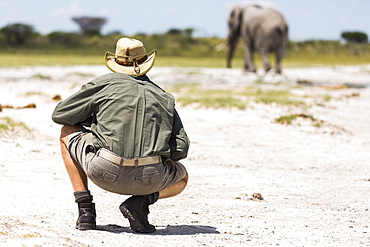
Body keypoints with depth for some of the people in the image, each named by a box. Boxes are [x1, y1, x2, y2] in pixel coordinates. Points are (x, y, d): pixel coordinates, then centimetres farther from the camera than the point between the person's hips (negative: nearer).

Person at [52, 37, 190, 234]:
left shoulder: (104, 84, 12)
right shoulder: (164, 97, 19)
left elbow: (59, 115, 18)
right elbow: (181, 149, 12)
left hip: (104, 173, -2)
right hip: (149, 179, 2)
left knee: (68, 132, 27)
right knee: (182, 177, 37)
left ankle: (85, 208, 15)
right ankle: (141, 201, 4)